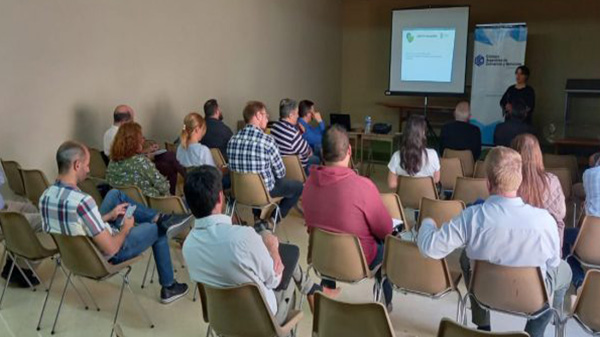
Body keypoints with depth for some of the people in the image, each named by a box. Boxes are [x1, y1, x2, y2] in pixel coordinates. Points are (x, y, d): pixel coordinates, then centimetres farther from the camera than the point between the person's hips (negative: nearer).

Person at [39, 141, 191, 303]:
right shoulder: (82, 201, -36)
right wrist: (126, 228, -11)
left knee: (115, 194, 17)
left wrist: (109, 216, 4)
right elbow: (111, 249, -30)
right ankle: (169, 288, 31)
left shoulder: (46, 196, -11)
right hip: (105, 257, -8)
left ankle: (160, 218, 26)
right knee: (157, 230, 16)